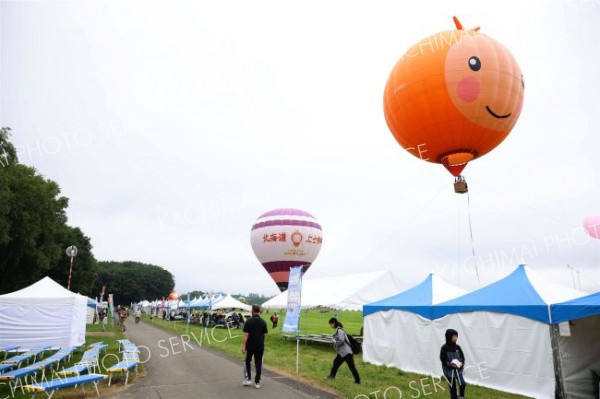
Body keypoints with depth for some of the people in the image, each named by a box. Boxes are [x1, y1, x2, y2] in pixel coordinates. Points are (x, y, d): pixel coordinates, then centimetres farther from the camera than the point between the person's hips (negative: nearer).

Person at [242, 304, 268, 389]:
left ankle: (248, 379, 12)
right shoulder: (263, 322, 0)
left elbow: (246, 335, -13)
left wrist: (243, 346, -11)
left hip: (250, 346, -2)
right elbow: (264, 334, 8)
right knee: (258, 364, 7)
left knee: (248, 362, 17)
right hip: (260, 346, 2)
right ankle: (257, 382, 8)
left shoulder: (248, 321, -9)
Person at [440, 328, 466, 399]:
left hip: (458, 369, 3)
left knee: (462, 384, -7)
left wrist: (461, 363, -14)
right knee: (452, 387, 5)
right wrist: (450, 364, -24)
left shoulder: (458, 347, 0)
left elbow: (462, 357, 6)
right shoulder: (444, 348, -12)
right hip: (449, 370, -3)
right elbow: (443, 359, -11)